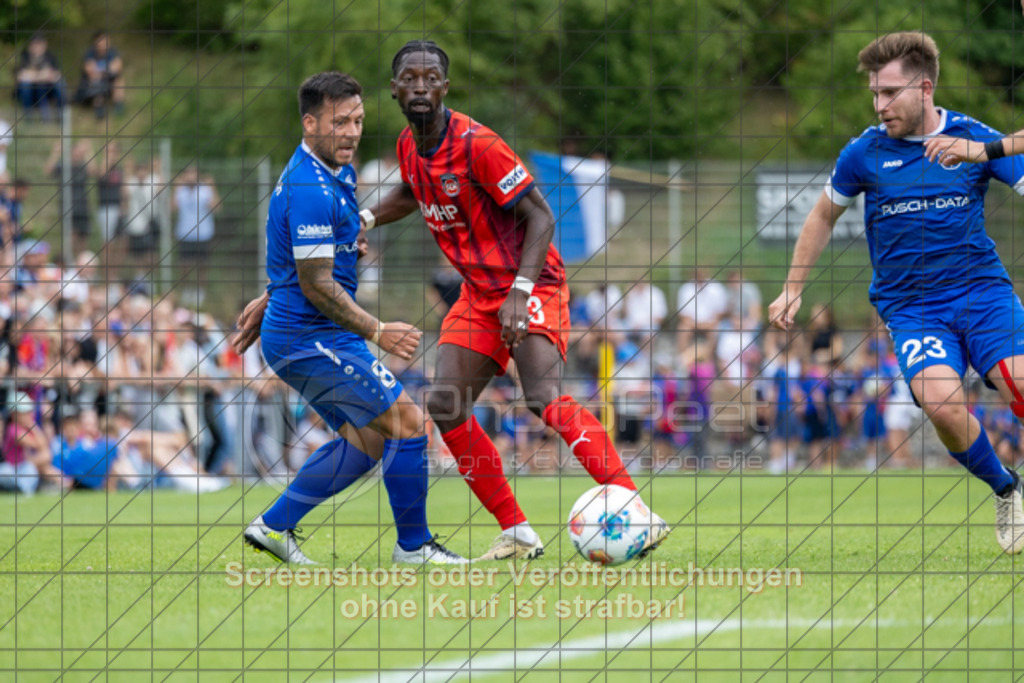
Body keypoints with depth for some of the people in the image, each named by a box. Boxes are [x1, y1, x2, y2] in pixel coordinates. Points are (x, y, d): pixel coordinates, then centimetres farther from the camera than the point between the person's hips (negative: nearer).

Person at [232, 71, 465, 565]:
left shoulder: (337, 173, 10)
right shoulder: (311, 191, -23)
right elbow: (316, 284, -23)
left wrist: (267, 300, 28)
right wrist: (377, 332, -21)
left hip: (305, 337, 10)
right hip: (313, 340, -10)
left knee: (367, 441, 13)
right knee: (406, 422, -7)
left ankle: (274, 525, 17)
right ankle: (413, 546, 3)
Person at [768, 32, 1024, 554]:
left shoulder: (976, 140, -1)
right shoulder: (865, 153, 1)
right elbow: (823, 216, 17)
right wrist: (792, 289, 18)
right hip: (910, 306, 0)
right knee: (941, 402, -26)